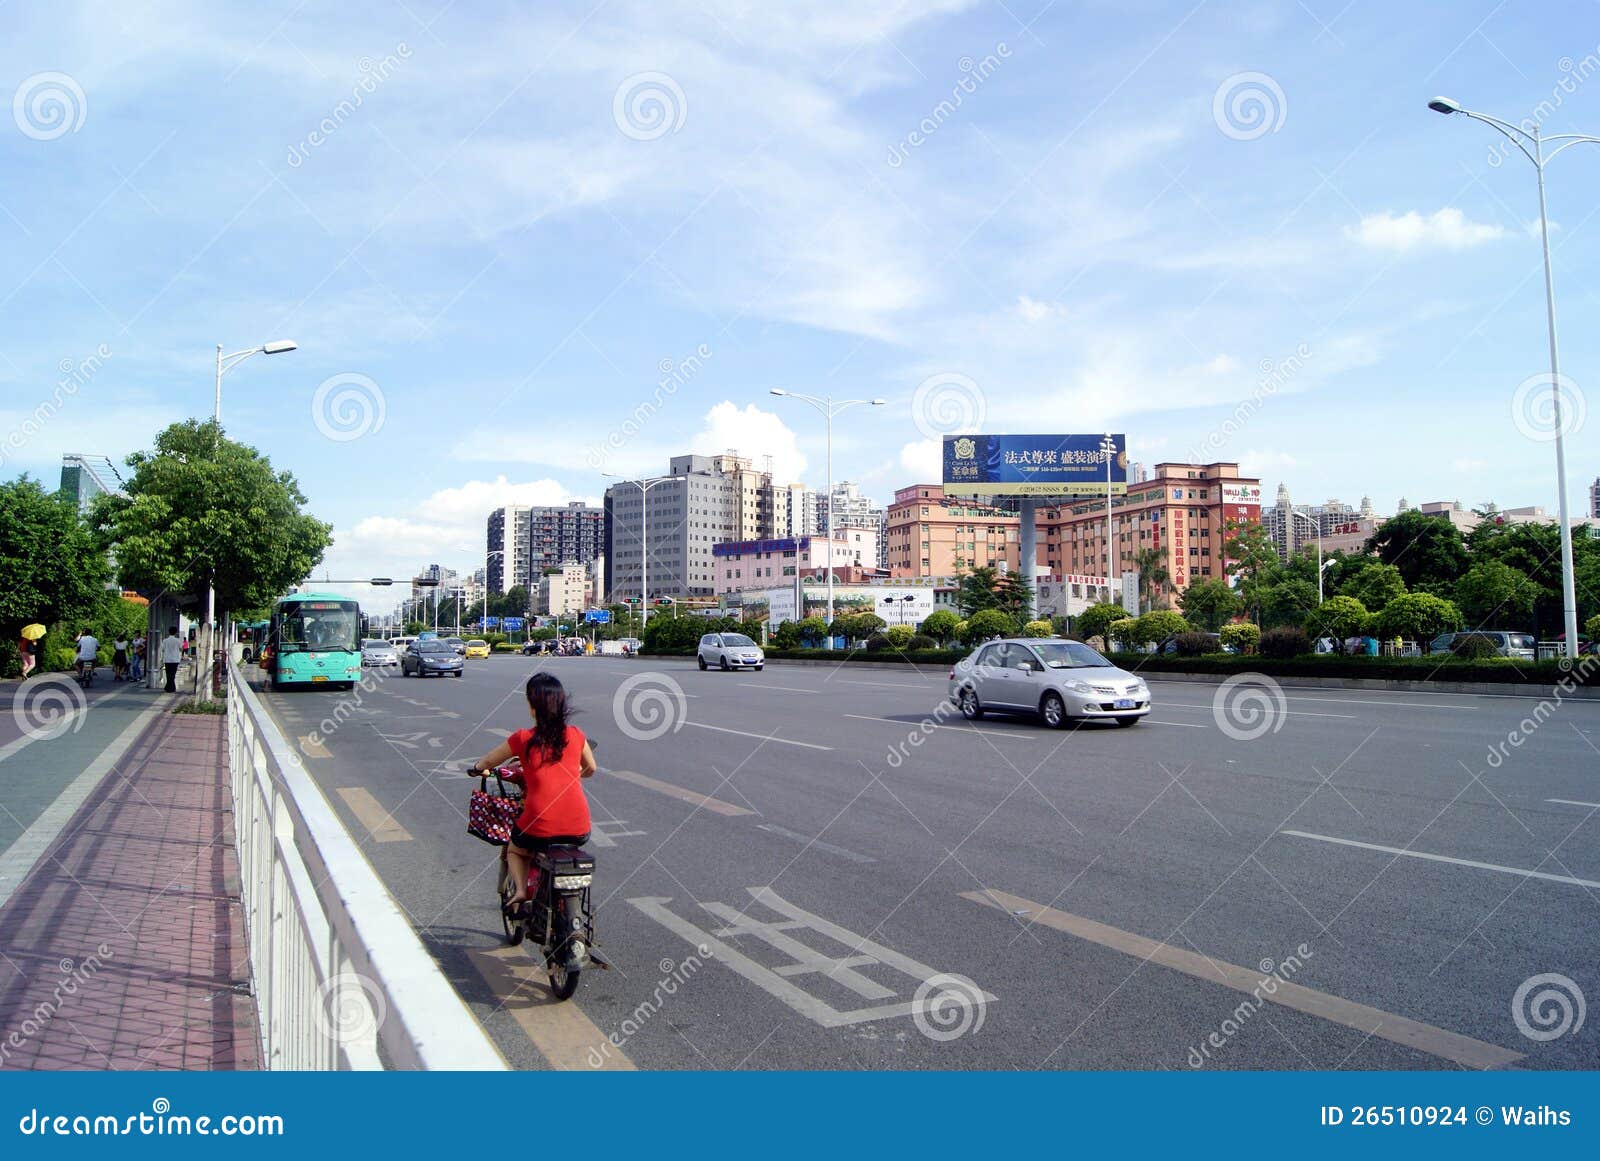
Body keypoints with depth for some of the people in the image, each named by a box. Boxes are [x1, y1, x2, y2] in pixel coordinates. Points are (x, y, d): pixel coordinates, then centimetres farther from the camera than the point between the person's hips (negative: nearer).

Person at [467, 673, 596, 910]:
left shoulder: (523, 739, -5)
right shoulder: (575, 735, 2)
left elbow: (487, 762, 13)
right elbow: (590, 769, 20)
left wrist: (476, 768, 35)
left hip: (539, 830, -2)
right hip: (579, 831, 3)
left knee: (514, 851, 30)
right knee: (569, 844, 38)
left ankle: (521, 891, 8)